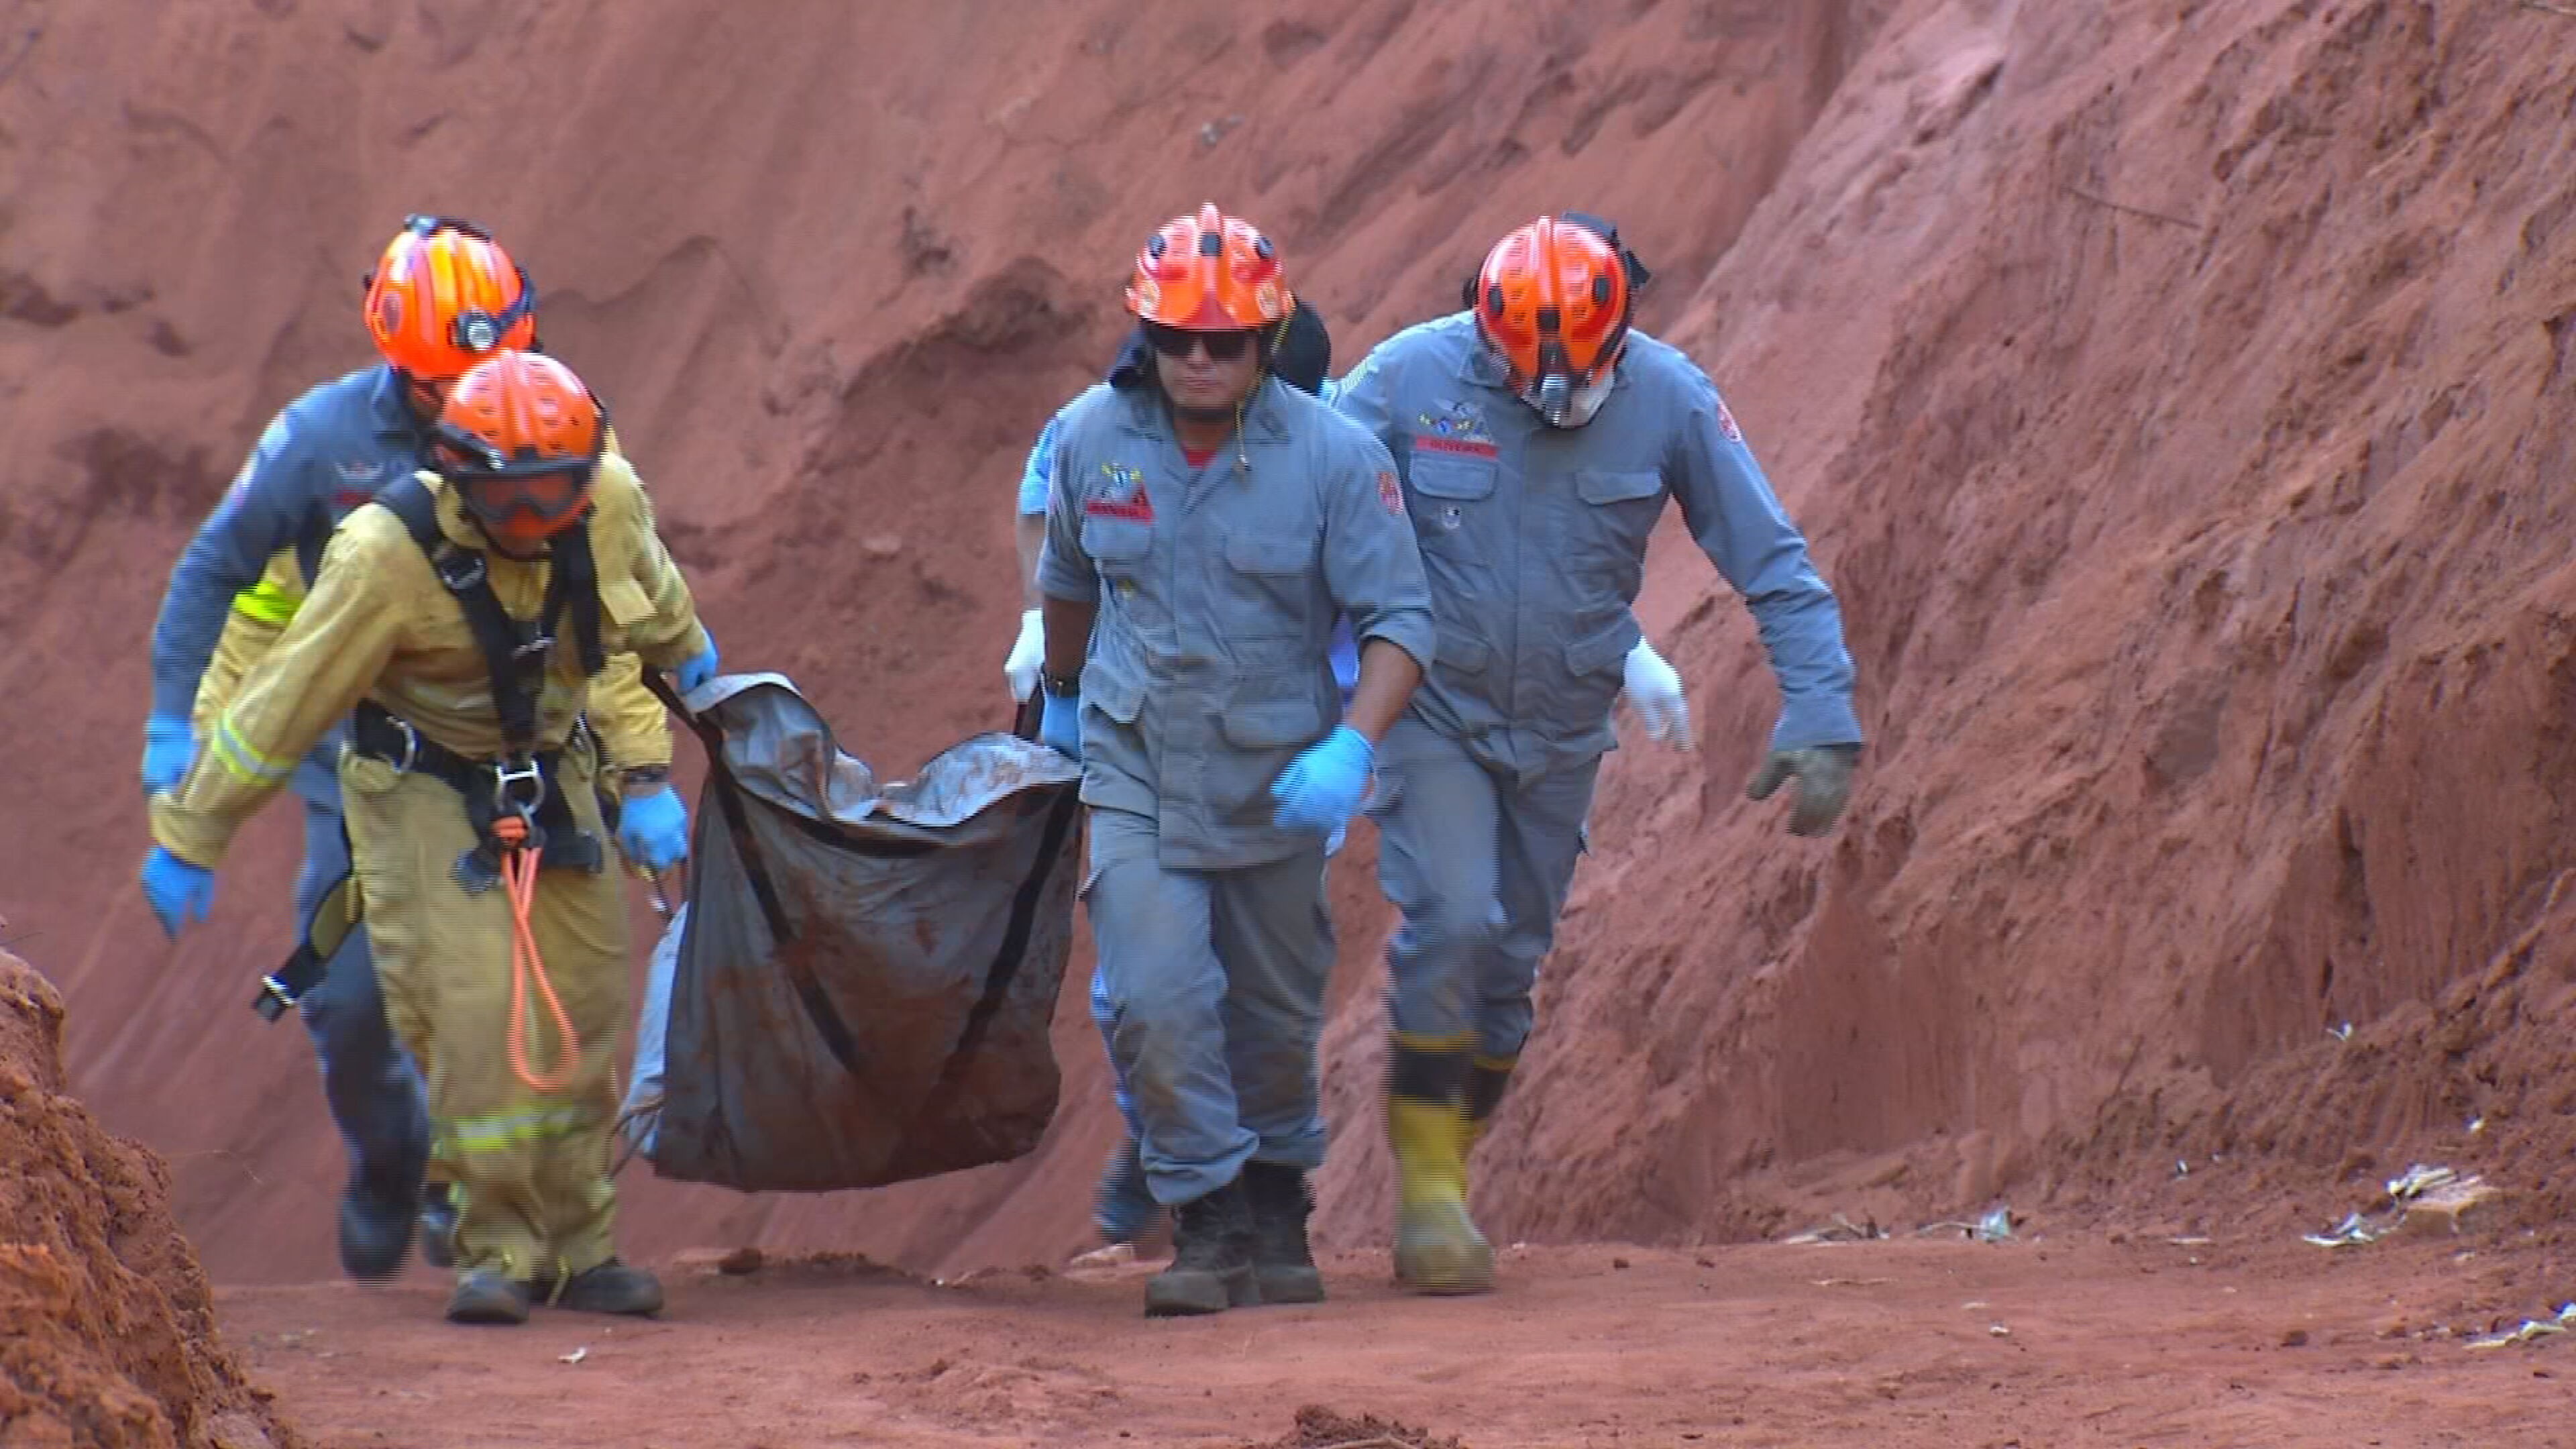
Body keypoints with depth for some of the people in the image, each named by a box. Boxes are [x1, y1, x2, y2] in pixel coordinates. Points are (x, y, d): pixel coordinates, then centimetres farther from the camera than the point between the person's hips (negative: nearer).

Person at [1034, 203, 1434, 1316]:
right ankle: (1208, 1225, -4)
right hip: (1136, 771, 0)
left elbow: (1398, 619, -14)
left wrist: (1353, 748, -30)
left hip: (1277, 782, 0)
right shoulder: (1094, 439, -6)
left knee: (1277, 1014, 13)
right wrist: (1061, 696, 29)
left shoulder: (1334, 458, -15)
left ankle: (1278, 1210, 34)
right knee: (1156, 1001, -16)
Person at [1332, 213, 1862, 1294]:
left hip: (1561, 735, 3)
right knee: (1453, 922, -20)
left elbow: (1774, 565, -7)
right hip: (1429, 710, -3)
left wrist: (1820, 713, -15)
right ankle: (1426, 1184, -9)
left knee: (1510, 966, 7)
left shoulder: (1668, 401, -12)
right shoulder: (1410, 381, -16)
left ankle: (1443, 1192, 21)